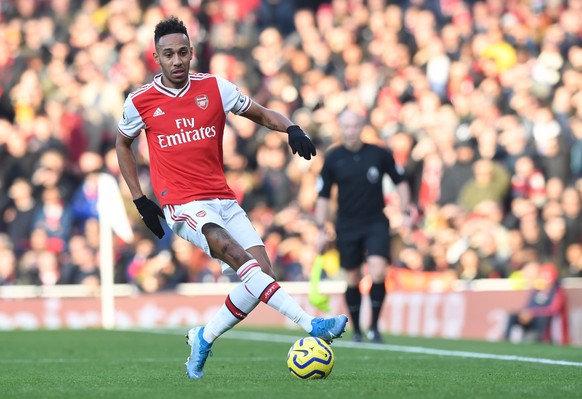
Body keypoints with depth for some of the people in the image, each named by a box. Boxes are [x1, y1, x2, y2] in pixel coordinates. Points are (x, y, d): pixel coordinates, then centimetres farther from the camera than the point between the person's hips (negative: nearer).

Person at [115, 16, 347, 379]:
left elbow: (262, 115, 11)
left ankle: (204, 339, 11)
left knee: (263, 274, -8)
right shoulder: (140, 102, 1)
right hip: (183, 205, -4)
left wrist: (292, 129, -11)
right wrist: (140, 200, 10)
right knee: (240, 258, -27)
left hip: (223, 200, 4)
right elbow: (123, 144, 18)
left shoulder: (214, 88, 4)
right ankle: (310, 324, -37)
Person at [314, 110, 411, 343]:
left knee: (378, 273, -19)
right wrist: (322, 229, 2)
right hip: (347, 226, 1)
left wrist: (405, 212, 3)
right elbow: (323, 197, 6)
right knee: (353, 280, 6)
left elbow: (400, 182, 10)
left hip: (376, 223, -1)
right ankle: (356, 331, 21)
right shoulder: (333, 159, -2)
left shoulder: (379, 154, -4)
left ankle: (374, 326, -4)